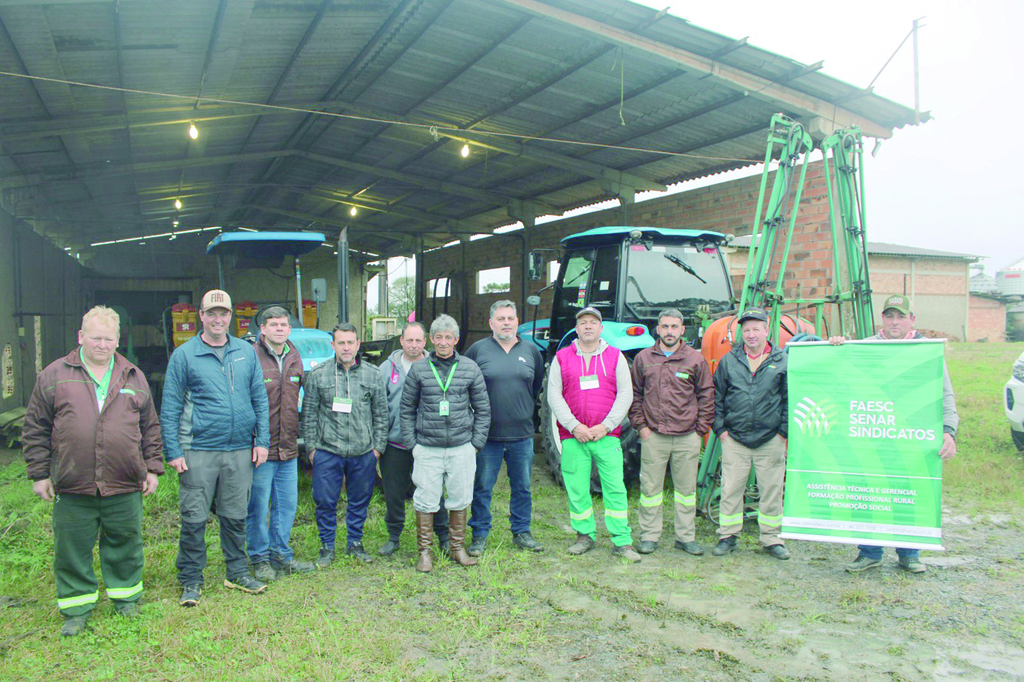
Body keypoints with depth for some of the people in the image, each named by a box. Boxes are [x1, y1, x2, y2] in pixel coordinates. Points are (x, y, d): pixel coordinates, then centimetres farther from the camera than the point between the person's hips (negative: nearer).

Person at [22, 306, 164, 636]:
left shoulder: (134, 378, 8)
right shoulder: (54, 375, 2)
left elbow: (150, 427, 13)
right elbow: (36, 429, 5)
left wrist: (153, 468, 9)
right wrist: (39, 473, 2)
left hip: (125, 485, 1)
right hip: (72, 487, -1)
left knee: (125, 545, 13)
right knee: (73, 550, 9)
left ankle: (126, 596, 31)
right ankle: (77, 607, 25)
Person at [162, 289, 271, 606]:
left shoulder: (246, 352, 8)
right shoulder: (184, 355, -1)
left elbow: (260, 398, 11)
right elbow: (170, 408, -1)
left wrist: (262, 440, 4)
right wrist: (173, 451, -7)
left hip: (240, 451, 3)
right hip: (199, 452, -3)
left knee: (236, 517, 12)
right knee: (194, 519, 3)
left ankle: (237, 573, 27)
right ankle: (190, 581, 17)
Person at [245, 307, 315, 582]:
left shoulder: (294, 358, 11)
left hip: (288, 448, 6)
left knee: (287, 504, 12)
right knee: (258, 507, 3)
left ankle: (282, 555, 25)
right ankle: (260, 559, 18)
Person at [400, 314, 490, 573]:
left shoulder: (470, 368, 4)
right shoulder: (419, 370, 2)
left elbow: (483, 408, 8)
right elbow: (407, 409, 7)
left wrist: (476, 442, 2)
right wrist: (411, 443, 0)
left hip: (461, 447, 1)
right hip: (427, 448, -1)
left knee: (460, 500, 9)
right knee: (426, 502, 3)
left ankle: (457, 547, 26)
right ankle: (424, 552, 17)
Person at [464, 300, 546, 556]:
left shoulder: (531, 351, 7)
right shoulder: (478, 350, -1)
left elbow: (538, 385, 20)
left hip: (523, 434, 3)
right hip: (487, 434, -2)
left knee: (523, 487, 12)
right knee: (482, 488, 4)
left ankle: (522, 532, 26)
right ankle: (480, 535, 17)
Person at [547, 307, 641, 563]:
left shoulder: (615, 357, 8)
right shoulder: (562, 358, 9)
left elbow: (625, 394, 3)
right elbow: (553, 395, 3)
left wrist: (606, 426, -8)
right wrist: (574, 426, -9)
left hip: (607, 435, -1)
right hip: (573, 436, 1)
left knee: (615, 487, -2)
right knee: (576, 489, 4)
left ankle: (622, 541, 7)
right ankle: (585, 535, 20)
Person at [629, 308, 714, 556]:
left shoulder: (695, 359, 3)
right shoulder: (643, 358, 5)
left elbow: (707, 396, 6)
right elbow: (634, 394, 10)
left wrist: (700, 429, 0)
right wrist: (640, 426, 2)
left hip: (687, 437, 0)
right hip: (653, 436, 0)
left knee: (687, 488, 9)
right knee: (650, 487, 4)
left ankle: (686, 537, 21)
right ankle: (649, 536, 16)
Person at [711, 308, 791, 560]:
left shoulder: (782, 361, 3)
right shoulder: (729, 361, 6)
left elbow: (790, 400, 5)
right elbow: (716, 398, 10)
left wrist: (783, 432, 0)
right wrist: (721, 429, 3)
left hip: (771, 441, 0)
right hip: (735, 439, 1)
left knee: (772, 491, 7)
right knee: (731, 490, 5)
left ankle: (772, 539, 20)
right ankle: (728, 536, 17)